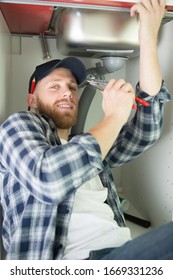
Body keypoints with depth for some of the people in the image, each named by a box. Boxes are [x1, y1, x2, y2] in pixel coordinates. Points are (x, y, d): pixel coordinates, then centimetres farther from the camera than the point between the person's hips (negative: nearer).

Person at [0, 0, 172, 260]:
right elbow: (48, 180, -14)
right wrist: (114, 117, -5)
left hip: (120, 253, 7)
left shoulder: (93, 147, 25)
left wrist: (149, 39, 8)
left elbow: (146, 131, 11)